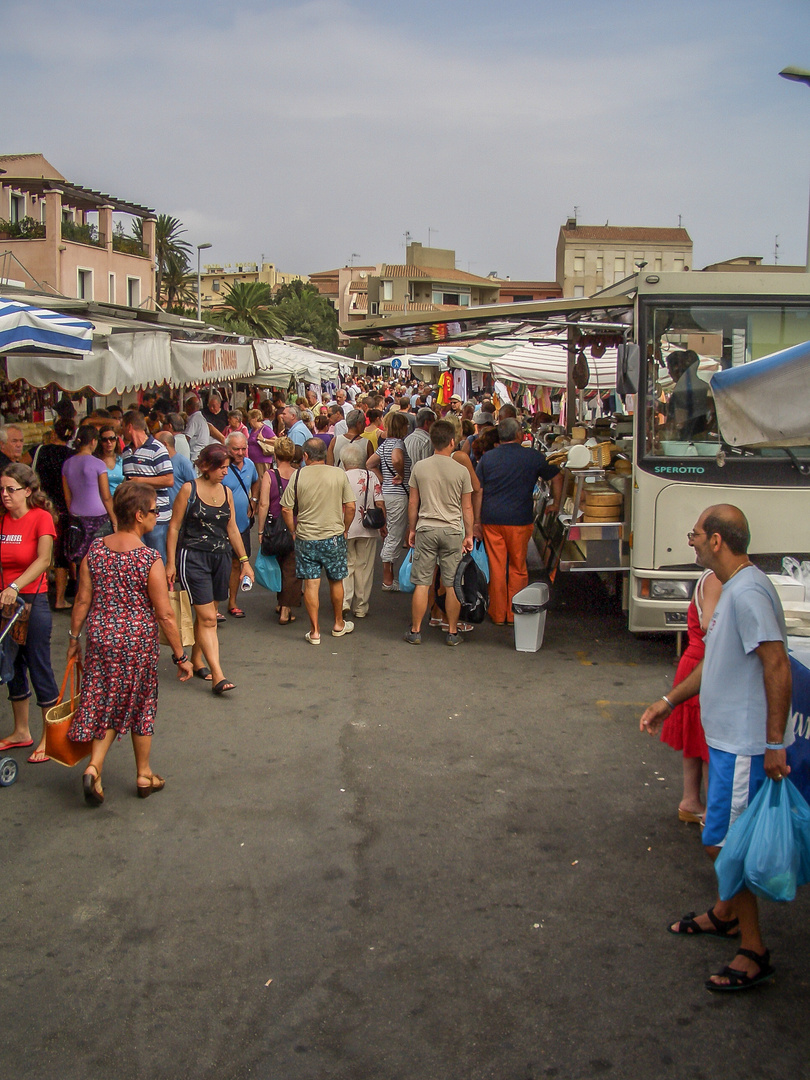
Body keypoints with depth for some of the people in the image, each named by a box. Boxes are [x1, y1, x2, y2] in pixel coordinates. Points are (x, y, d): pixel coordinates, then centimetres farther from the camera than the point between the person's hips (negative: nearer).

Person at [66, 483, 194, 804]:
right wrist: (181, 656, -6)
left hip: (100, 637, 4)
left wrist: (74, 638, 14)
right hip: (139, 640, -3)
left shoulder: (95, 550, -5)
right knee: (140, 706, 14)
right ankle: (144, 775, 28)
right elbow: (165, 615, -15)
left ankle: (94, 767, 0)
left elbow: (83, 600, 1)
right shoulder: (149, 559, -18)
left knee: (106, 704, 16)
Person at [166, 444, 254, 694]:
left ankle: (196, 660, 29)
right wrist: (171, 563, -7)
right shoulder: (189, 490, -5)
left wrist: (244, 561, 13)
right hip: (193, 558, -5)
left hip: (221, 558, 5)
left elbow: (232, 529, 16)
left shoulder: (226, 492, 10)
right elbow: (174, 527, -4)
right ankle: (217, 676, -13)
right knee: (207, 618, -10)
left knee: (205, 615, 12)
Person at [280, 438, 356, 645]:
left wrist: (294, 531, 9)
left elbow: (286, 509, -4)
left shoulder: (298, 476, -4)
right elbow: (350, 507, -3)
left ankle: (314, 631, 6)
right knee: (336, 581, 16)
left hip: (305, 539, 0)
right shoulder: (339, 474, -3)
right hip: (333, 537, 1)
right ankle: (339, 624, 30)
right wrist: (344, 529, 11)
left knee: (310, 583, 4)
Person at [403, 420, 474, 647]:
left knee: (421, 583, 5)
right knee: (452, 584, 6)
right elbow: (467, 507, 1)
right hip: (452, 531, -1)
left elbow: (413, 503, 4)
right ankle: (452, 632, 14)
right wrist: (469, 535, 11)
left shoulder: (419, 467, -2)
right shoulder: (461, 471, -5)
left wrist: (412, 529, 16)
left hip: (426, 529, 1)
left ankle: (415, 631, 12)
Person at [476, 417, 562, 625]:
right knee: (518, 568, 11)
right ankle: (515, 614, 16)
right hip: (520, 520, -1)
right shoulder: (533, 457, 1)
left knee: (496, 568, 8)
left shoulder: (487, 458, 4)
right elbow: (557, 477, 12)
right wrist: (555, 504, 25)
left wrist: (476, 522, 11)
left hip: (491, 520, 2)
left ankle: (498, 614, 16)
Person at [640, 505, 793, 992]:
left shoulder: (748, 592, -23)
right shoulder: (733, 587, 10)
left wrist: (775, 744, -24)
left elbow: (778, 666, -26)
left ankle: (754, 954, 9)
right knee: (725, 835, 23)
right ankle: (726, 914, 42)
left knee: (724, 842, -3)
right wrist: (669, 701, 21)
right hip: (728, 737, 10)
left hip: (746, 745, -10)